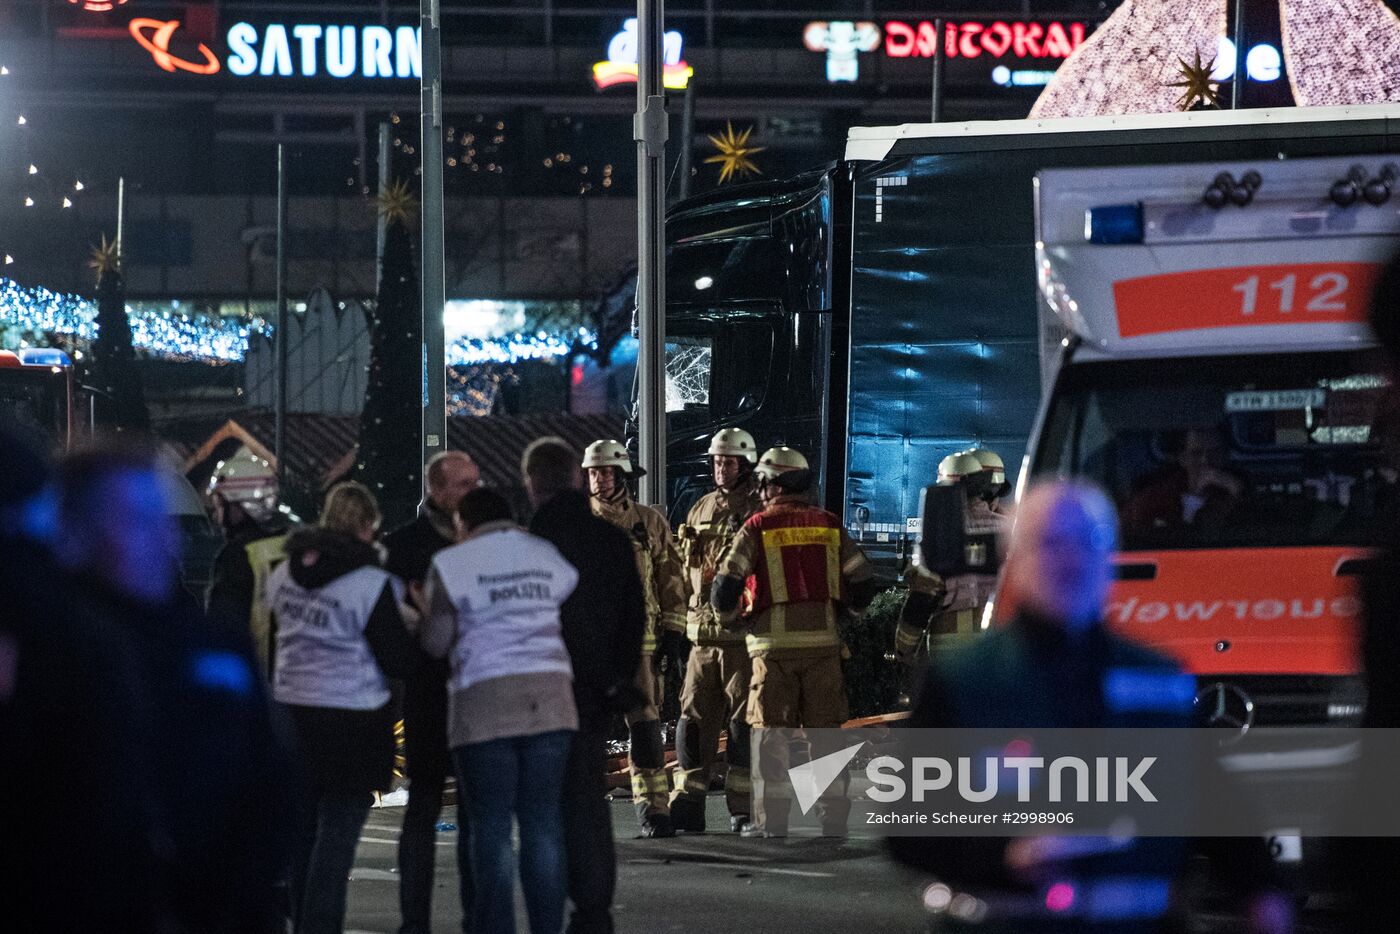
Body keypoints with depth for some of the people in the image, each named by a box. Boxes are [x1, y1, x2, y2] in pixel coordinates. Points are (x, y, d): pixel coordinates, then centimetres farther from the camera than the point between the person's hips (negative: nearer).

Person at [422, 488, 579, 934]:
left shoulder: (451, 564, 0)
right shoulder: (550, 556, 12)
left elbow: (434, 644, 1)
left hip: (485, 701, -3)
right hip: (549, 697, 3)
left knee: (491, 828, 0)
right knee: (544, 823, 5)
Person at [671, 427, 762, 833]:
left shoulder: (761, 511, -2)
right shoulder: (700, 510, 16)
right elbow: (685, 568, 23)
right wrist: (678, 619, 17)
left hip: (745, 632, -6)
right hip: (703, 632, 6)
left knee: (745, 723, -3)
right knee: (693, 718, 3)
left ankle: (744, 810, 1)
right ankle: (687, 806, 6)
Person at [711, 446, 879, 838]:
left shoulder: (757, 528, -3)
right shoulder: (829, 525, 8)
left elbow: (727, 583, -8)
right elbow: (863, 580, 8)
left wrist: (728, 619, 11)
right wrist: (849, 611, 27)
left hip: (774, 643, -3)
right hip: (823, 640, 3)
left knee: (772, 732, 3)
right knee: (826, 729, 7)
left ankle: (771, 819, 0)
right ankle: (833, 816, 5)